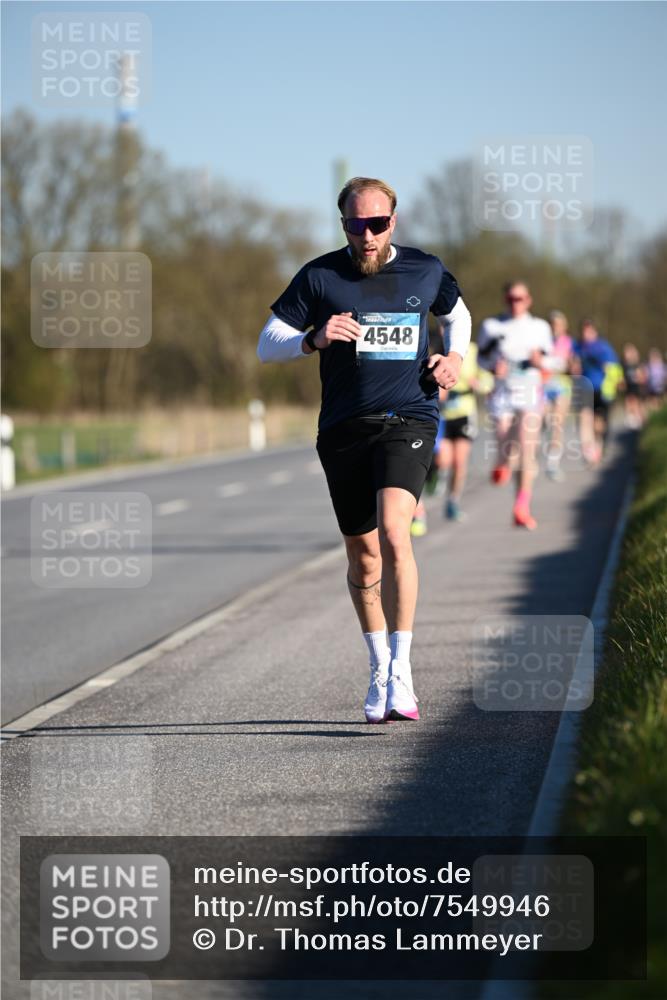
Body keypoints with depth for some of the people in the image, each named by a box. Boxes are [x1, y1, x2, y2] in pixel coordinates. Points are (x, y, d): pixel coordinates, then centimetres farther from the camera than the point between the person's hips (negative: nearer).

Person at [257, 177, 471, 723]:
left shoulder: (426, 271, 5)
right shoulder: (319, 277, 2)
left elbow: (458, 313, 26)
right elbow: (267, 344, 4)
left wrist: (455, 356, 6)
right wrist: (314, 338, -15)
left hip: (408, 419, -2)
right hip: (344, 427, 2)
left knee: (393, 531, -23)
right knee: (362, 553, 8)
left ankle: (402, 671, -20)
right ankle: (379, 669, 27)